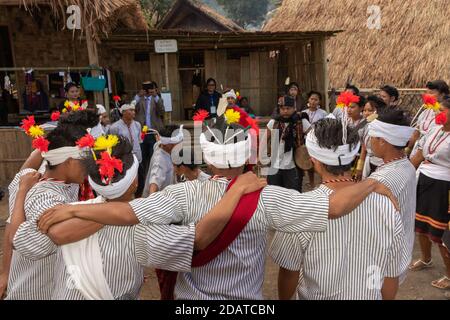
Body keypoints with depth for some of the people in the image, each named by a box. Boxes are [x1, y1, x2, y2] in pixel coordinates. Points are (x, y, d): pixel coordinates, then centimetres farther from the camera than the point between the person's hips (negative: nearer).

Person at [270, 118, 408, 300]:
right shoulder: (386, 207, -18)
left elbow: (288, 273, -13)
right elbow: (392, 277, -7)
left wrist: (284, 298, 5)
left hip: (317, 296, -2)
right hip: (370, 296, 3)